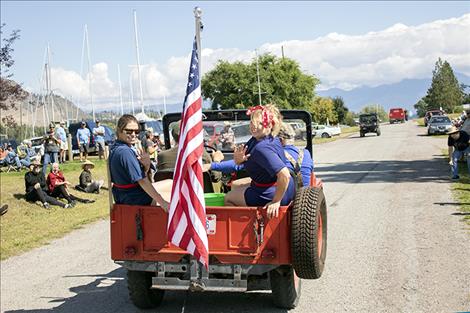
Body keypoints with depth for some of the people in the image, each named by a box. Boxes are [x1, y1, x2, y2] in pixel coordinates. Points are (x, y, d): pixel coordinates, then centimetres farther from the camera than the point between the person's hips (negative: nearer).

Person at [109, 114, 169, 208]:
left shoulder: (115, 149, 5)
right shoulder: (125, 152, -25)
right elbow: (142, 180, -28)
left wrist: (146, 165, -16)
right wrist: (161, 202, -28)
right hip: (135, 199, -10)